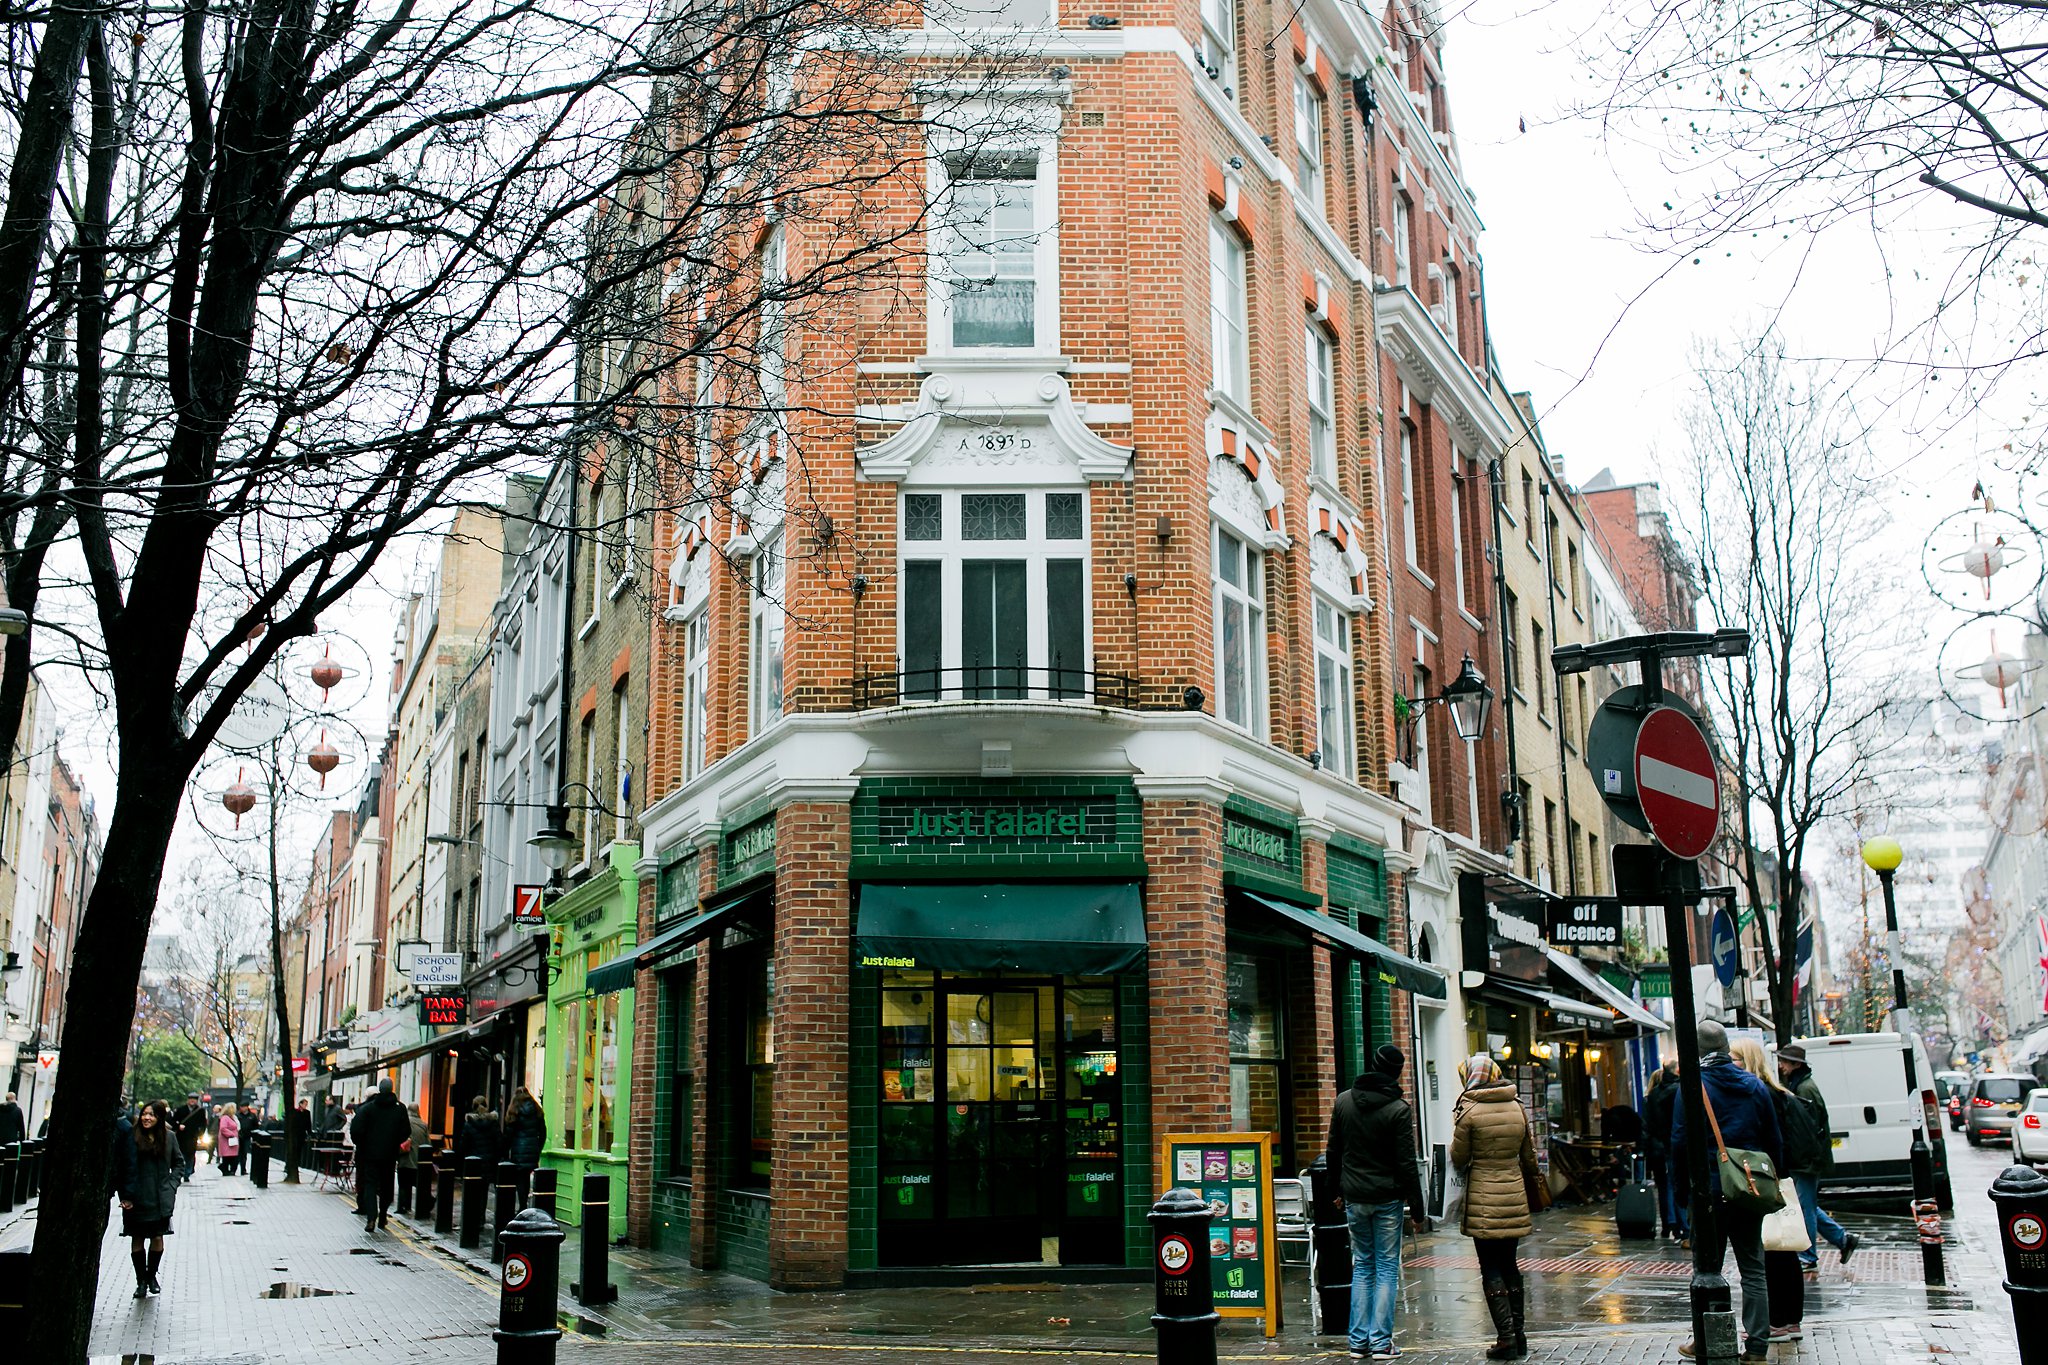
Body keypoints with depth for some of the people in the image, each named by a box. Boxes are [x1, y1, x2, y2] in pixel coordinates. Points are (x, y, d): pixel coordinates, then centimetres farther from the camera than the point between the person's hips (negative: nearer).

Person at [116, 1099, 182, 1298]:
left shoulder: (169, 1137, 2)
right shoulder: (132, 1136, -7)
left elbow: (179, 1162, 14)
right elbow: (122, 1166, -7)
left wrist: (172, 1185, 3)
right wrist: (125, 1195, -11)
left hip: (161, 1198, 2)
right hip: (136, 1198, -2)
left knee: (157, 1237, 7)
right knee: (137, 1239, 5)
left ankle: (151, 1275, 26)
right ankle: (141, 1280, 17)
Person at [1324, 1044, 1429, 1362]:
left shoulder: (1343, 1101, 3)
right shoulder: (1399, 1109, -11)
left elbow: (1333, 1153, 10)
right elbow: (1407, 1165, -11)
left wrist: (1338, 1190, 21)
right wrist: (1417, 1210, -6)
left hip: (1354, 1198, 4)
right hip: (1387, 1198, -4)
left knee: (1362, 1266, 13)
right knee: (1386, 1268, 4)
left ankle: (1358, 1341, 12)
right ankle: (1381, 1342, 3)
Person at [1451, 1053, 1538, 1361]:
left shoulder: (1469, 1111, -11)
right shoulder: (1517, 1108, 5)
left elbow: (1458, 1158, -5)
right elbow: (1529, 1155, 13)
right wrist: (1532, 1176, 29)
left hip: (1483, 1199, -5)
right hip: (1514, 1195, 5)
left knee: (1491, 1269, 1)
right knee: (1509, 1263, 15)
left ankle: (1506, 1338, -3)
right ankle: (1518, 1335, 17)